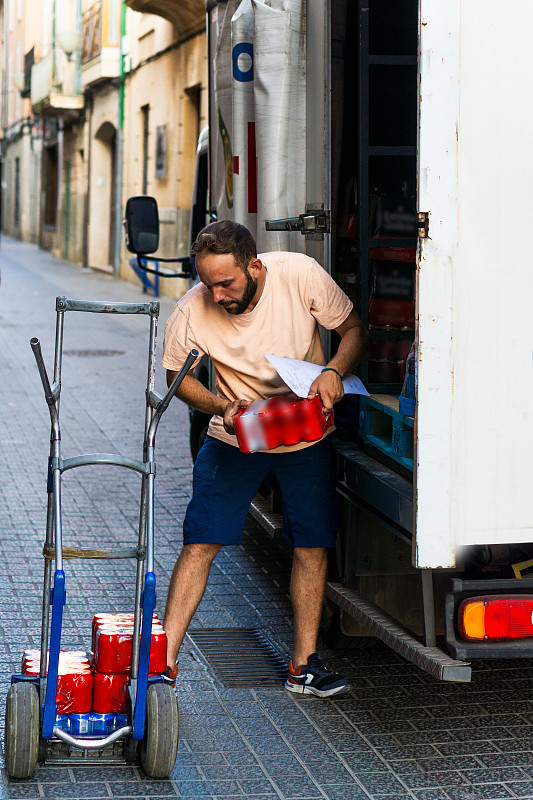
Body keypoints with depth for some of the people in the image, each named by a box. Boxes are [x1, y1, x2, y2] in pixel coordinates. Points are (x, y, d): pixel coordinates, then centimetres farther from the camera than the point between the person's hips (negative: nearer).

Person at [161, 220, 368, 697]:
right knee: (200, 544, -7)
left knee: (312, 547, 2)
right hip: (234, 439, -1)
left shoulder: (301, 275, -21)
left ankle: (303, 664, 15)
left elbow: (354, 329, -7)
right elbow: (177, 376, -2)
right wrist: (221, 405, -20)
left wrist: (334, 372, -27)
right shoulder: (191, 313, -21)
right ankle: (165, 662, -1)